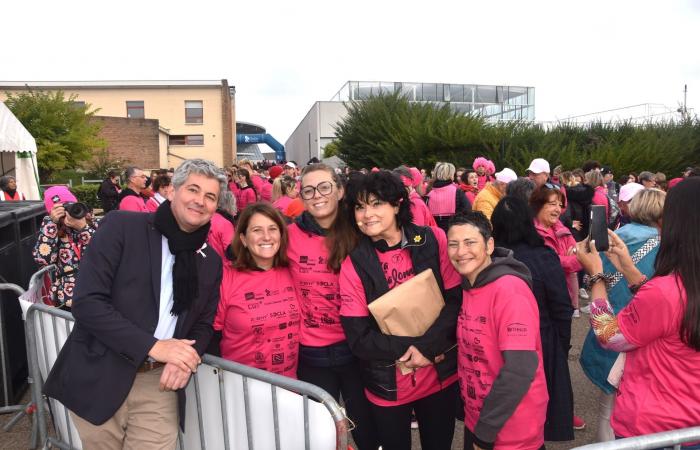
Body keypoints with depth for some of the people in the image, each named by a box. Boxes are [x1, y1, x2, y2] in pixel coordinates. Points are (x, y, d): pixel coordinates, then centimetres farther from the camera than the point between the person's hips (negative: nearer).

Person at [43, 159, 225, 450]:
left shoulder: (211, 262, 6)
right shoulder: (122, 226, -8)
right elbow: (86, 301, -14)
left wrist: (187, 359, -10)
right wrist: (152, 346, -19)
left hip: (160, 384, 3)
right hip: (100, 378, -3)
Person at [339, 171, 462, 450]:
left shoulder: (433, 241, -8)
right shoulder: (353, 265, -9)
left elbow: (457, 300, -9)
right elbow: (358, 339, -11)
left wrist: (428, 346, -21)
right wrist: (409, 348, -19)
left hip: (441, 375, 1)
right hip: (387, 385, 0)